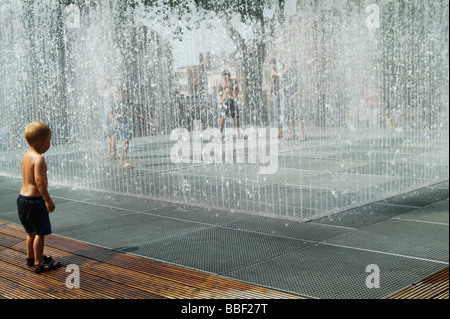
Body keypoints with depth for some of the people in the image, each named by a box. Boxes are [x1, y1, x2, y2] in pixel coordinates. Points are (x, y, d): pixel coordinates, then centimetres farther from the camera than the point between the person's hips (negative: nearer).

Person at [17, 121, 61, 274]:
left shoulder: (26, 156, 10)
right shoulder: (39, 159, -20)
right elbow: (39, 181, -26)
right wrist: (48, 200, -20)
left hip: (22, 197, 9)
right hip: (34, 200, -9)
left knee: (31, 231, 22)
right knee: (40, 232, 2)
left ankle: (31, 257, 36)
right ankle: (39, 263, 9)